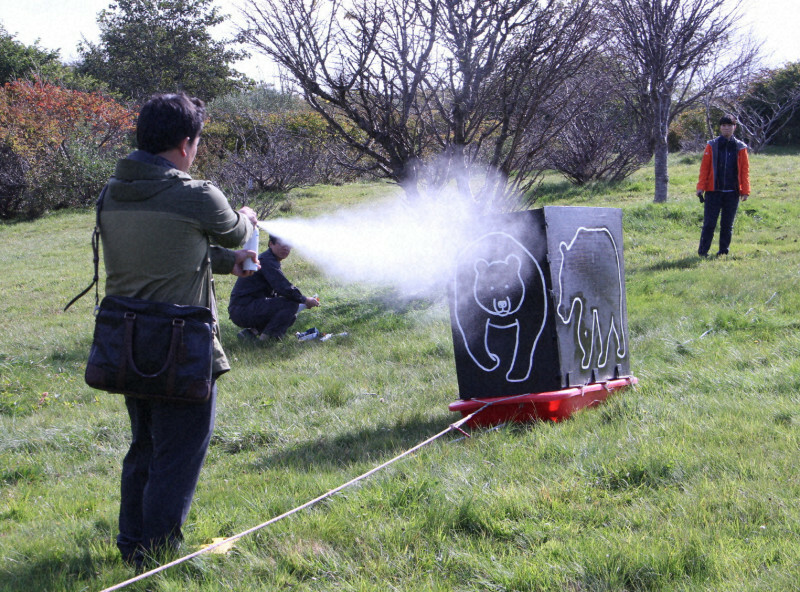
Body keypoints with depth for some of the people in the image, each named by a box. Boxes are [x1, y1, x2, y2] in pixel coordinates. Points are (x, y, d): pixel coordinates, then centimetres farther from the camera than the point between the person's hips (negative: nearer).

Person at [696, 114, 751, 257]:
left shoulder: (740, 148, 6)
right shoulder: (712, 146, 4)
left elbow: (745, 170, 6)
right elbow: (704, 167, 2)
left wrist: (745, 190, -1)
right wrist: (701, 187, -7)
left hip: (732, 192, 1)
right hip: (714, 191, -1)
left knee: (727, 224, 6)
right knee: (709, 223, -3)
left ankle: (724, 251, 15)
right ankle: (703, 251, 3)